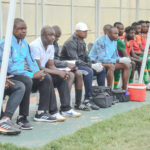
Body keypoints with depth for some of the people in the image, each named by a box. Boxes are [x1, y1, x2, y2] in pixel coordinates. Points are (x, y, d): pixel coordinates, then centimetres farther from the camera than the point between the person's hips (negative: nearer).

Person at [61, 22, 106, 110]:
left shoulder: (82, 41, 12)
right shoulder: (71, 42, -18)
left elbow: (86, 57, 15)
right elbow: (75, 61, -26)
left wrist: (92, 65, -7)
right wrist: (91, 65, -27)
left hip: (81, 64, 10)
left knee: (102, 69, 5)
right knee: (89, 72, -34)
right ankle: (88, 99, -30)